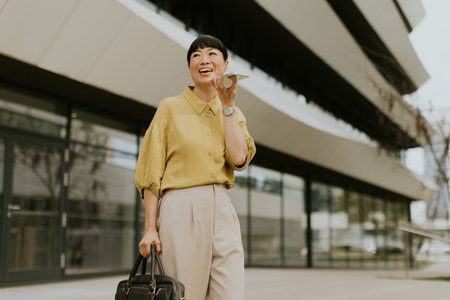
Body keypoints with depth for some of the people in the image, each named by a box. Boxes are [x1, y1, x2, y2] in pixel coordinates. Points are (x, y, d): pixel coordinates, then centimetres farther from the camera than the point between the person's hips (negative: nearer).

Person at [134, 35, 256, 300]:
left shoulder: (234, 114, 14)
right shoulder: (170, 108, 3)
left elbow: (239, 159, -5)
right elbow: (150, 173, 0)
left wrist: (228, 106, -2)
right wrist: (150, 227, -7)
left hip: (221, 211, 4)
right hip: (181, 210, -3)